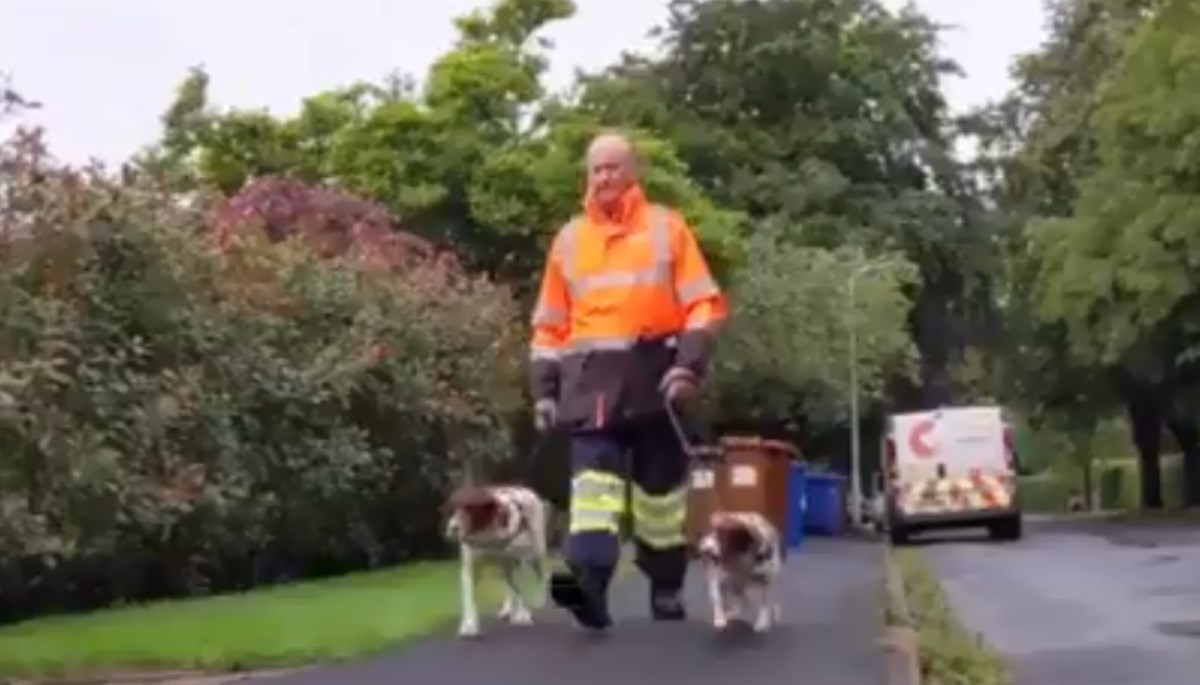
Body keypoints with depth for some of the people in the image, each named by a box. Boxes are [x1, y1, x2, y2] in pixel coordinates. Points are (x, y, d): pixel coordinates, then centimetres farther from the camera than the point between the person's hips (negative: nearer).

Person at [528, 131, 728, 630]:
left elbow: (703, 304, 1)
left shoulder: (666, 228, 6)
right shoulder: (569, 239, 14)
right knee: (593, 471, -16)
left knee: (660, 481, 7)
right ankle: (590, 579, -32)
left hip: (653, 370, -1)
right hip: (591, 376, 1)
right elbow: (550, 323, 14)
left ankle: (667, 587, 19)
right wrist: (544, 388, 6)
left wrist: (690, 363, -13)